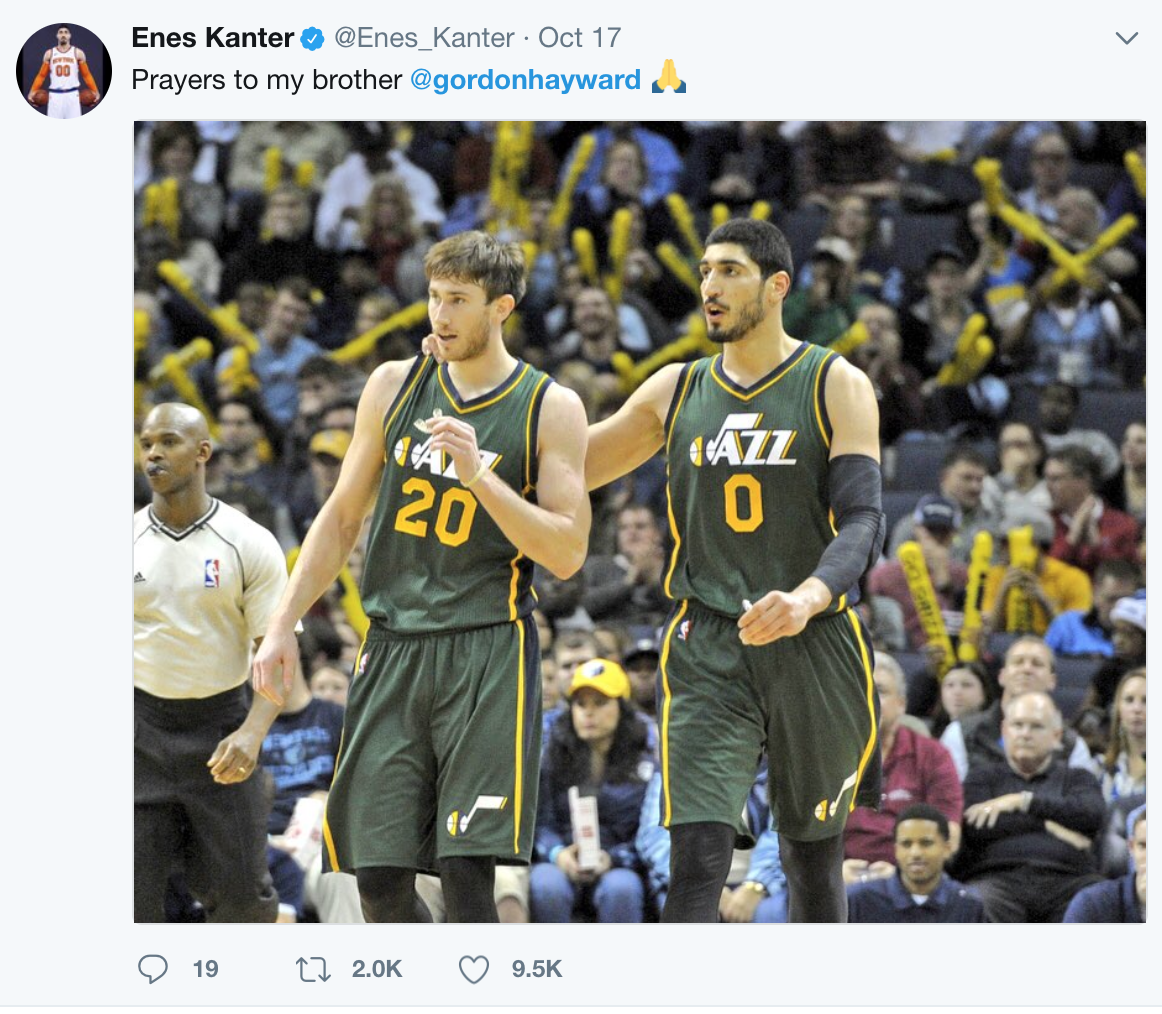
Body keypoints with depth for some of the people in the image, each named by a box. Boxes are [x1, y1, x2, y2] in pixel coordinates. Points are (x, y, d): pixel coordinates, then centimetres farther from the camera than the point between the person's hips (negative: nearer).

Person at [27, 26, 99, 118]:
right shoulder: (49, 53, 8)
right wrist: (33, 91, -1)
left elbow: (86, 75, 8)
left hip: (72, 95, -1)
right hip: (55, 95, 1)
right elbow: (41, 75, 11)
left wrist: (95, 91, -3)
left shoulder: (78, 53, 6)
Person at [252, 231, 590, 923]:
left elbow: (568, 554, -9)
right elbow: (342, 520, 16)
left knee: (466, 873, -13)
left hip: (488, 655, -4)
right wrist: (284, 624, 9)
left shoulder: (550, 410, -2)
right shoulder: (394, 387, 9)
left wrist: (478, 473, -18)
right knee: (379, 878, 1)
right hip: (392, 650, 4)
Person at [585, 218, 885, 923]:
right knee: (697, 859, -14)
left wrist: (807, 598, -32)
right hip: (708, 652, 1)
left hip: (813, 646, -1)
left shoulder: (837, 387, -1)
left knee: (813, 859, 11)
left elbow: (863, 522, -11)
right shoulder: (675, 390, 10)